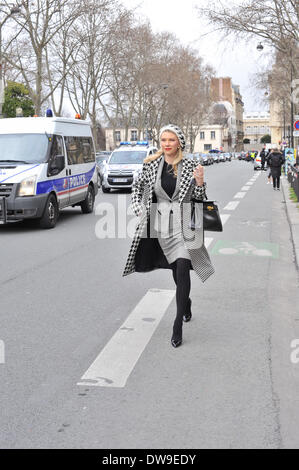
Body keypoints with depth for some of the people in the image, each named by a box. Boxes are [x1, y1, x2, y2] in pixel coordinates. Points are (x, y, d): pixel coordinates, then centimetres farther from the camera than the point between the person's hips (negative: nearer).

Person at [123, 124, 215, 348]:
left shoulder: (190, 165, -4)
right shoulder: (151, 164, 1)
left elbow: (200, 197, 1)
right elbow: (137, 186, 16)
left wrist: (200, 181, -18)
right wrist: (140, 209, 6)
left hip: (184, 223, -2)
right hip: (160, 222, 3)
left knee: (182, 268, -14)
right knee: (175, 268, 14)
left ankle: (178, 323, -9)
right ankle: (186, 303, 43)